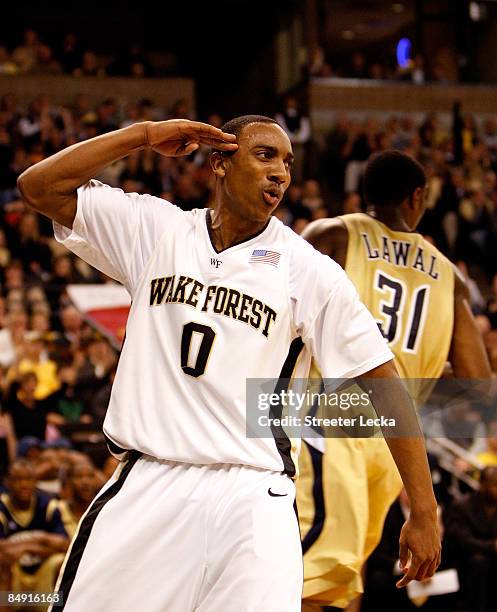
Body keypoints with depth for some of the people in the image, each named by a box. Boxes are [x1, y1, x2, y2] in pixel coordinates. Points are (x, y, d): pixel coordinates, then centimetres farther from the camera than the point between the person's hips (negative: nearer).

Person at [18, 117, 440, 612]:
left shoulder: (309, 270, 1)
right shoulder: (154, 229, 9)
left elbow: (384, 385, 0)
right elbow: (38, 187, 6)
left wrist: (423, 512, -5)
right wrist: (143, 136, 1)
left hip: (250, 498, -2)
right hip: (143, 489, 2)